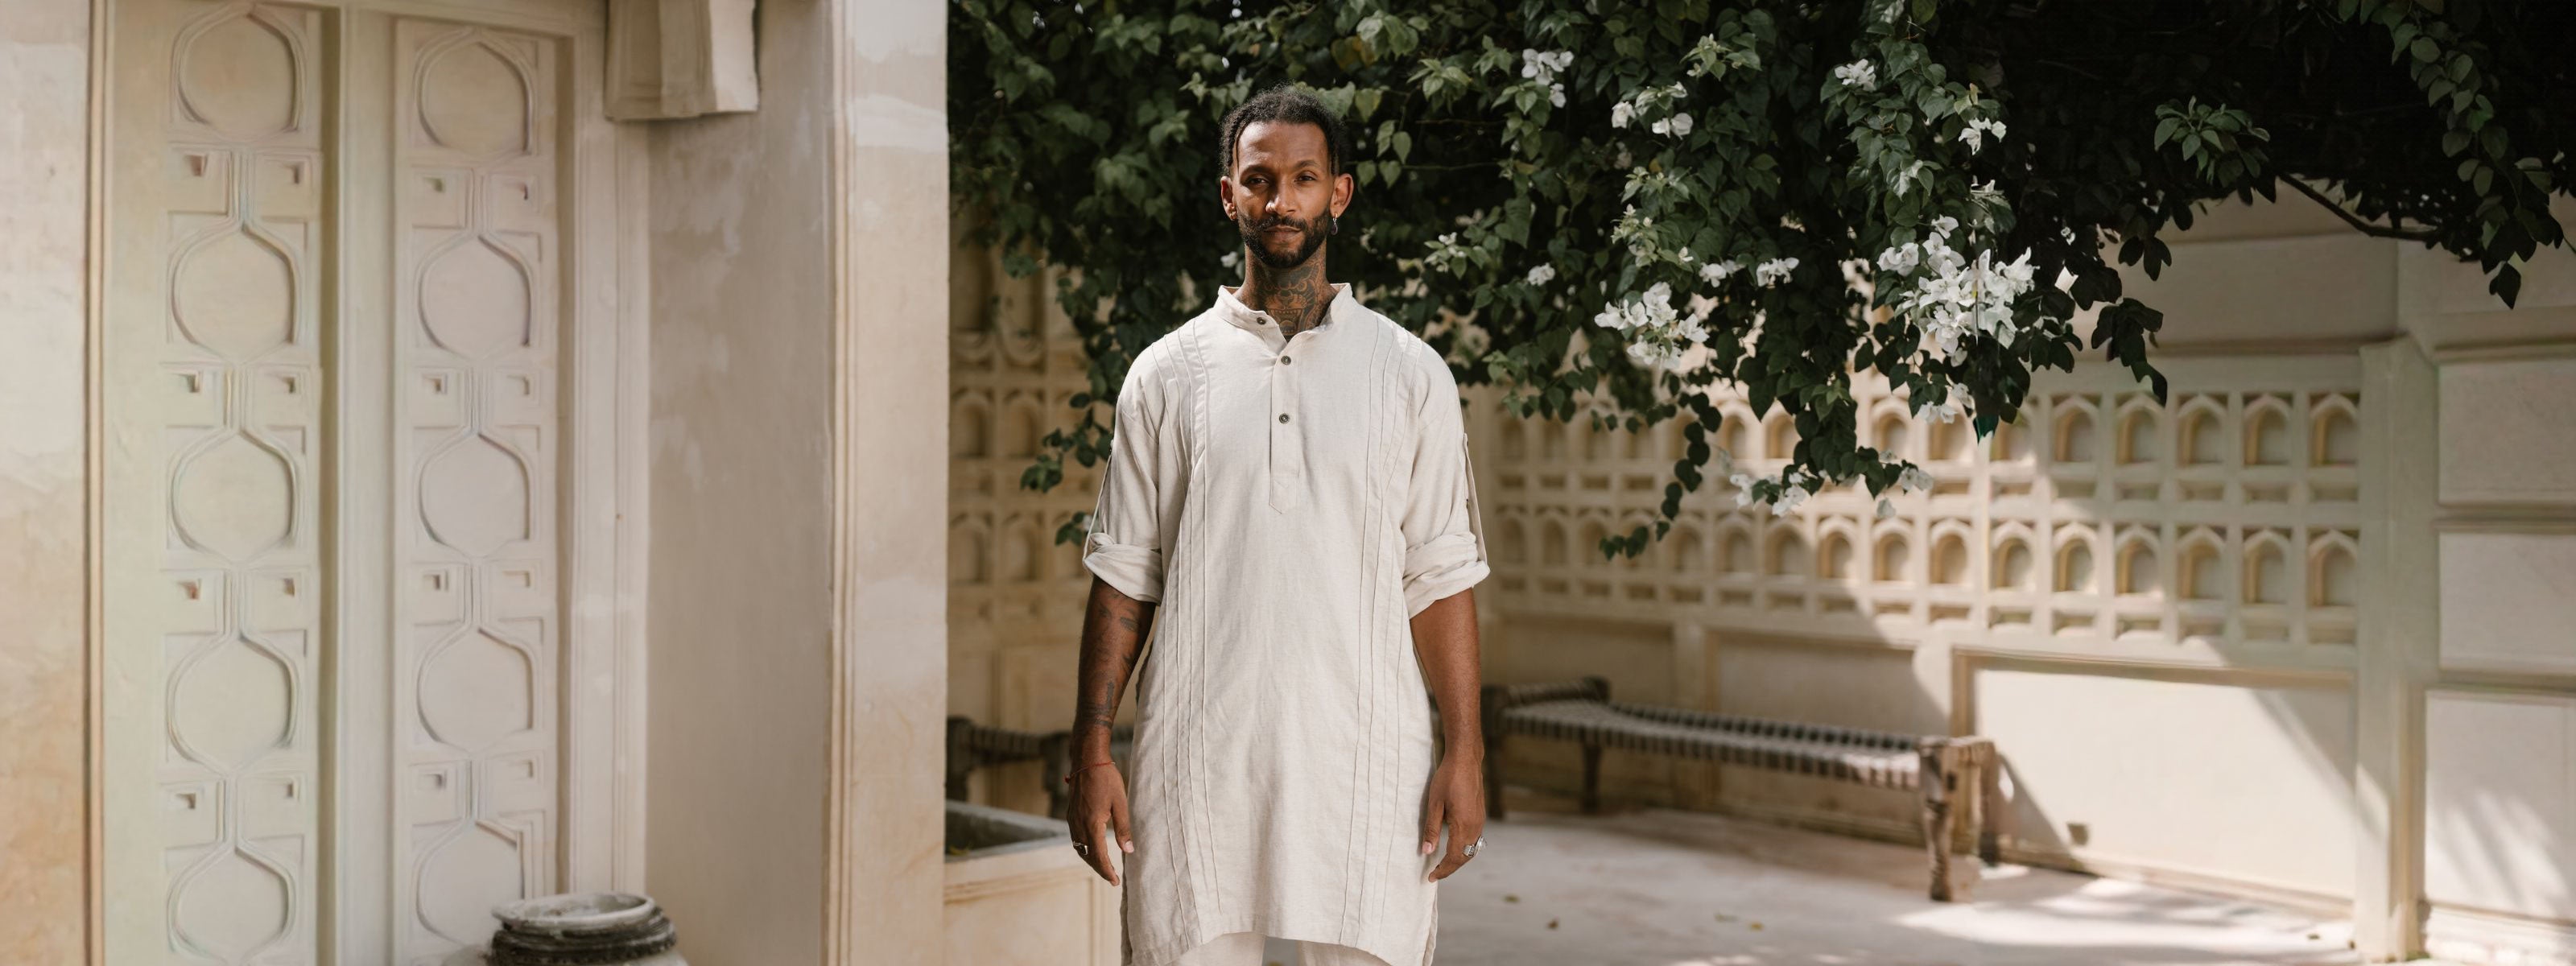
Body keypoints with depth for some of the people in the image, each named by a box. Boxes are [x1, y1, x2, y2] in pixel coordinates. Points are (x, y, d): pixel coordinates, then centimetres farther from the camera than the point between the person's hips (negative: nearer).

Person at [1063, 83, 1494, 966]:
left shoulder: (1409, 373, 7)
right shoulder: (1167, 373, 8)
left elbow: (1441, 578, 4)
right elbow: (1123, 576, 7)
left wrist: (1464, 753, -3)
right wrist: (1091, 753, 1)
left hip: (1366, 763, 0)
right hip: (1197, 762, 1)